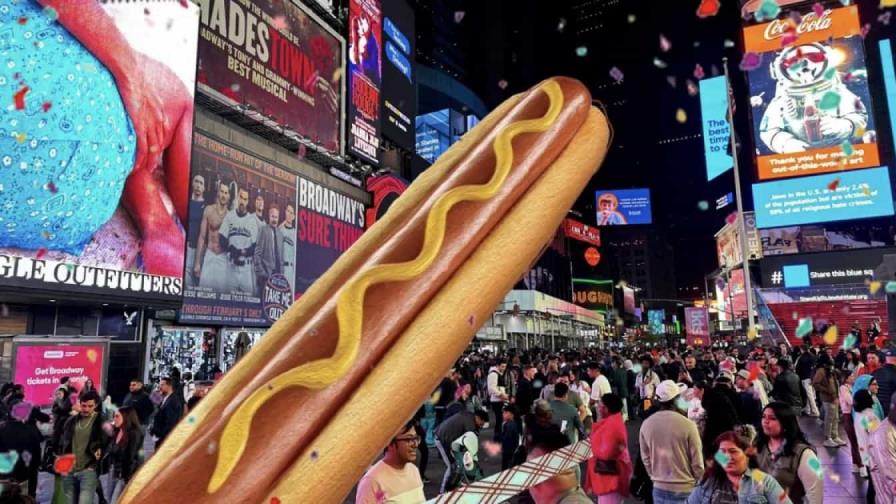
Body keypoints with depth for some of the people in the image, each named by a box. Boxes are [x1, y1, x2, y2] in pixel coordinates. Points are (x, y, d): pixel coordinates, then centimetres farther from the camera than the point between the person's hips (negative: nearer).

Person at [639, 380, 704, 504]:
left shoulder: (646, 424, -4)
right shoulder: (687, 425, -17)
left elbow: (645, 458, 5)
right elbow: (697, 462, -9)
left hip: (659, 488, 4)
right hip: (684, 489, -3)